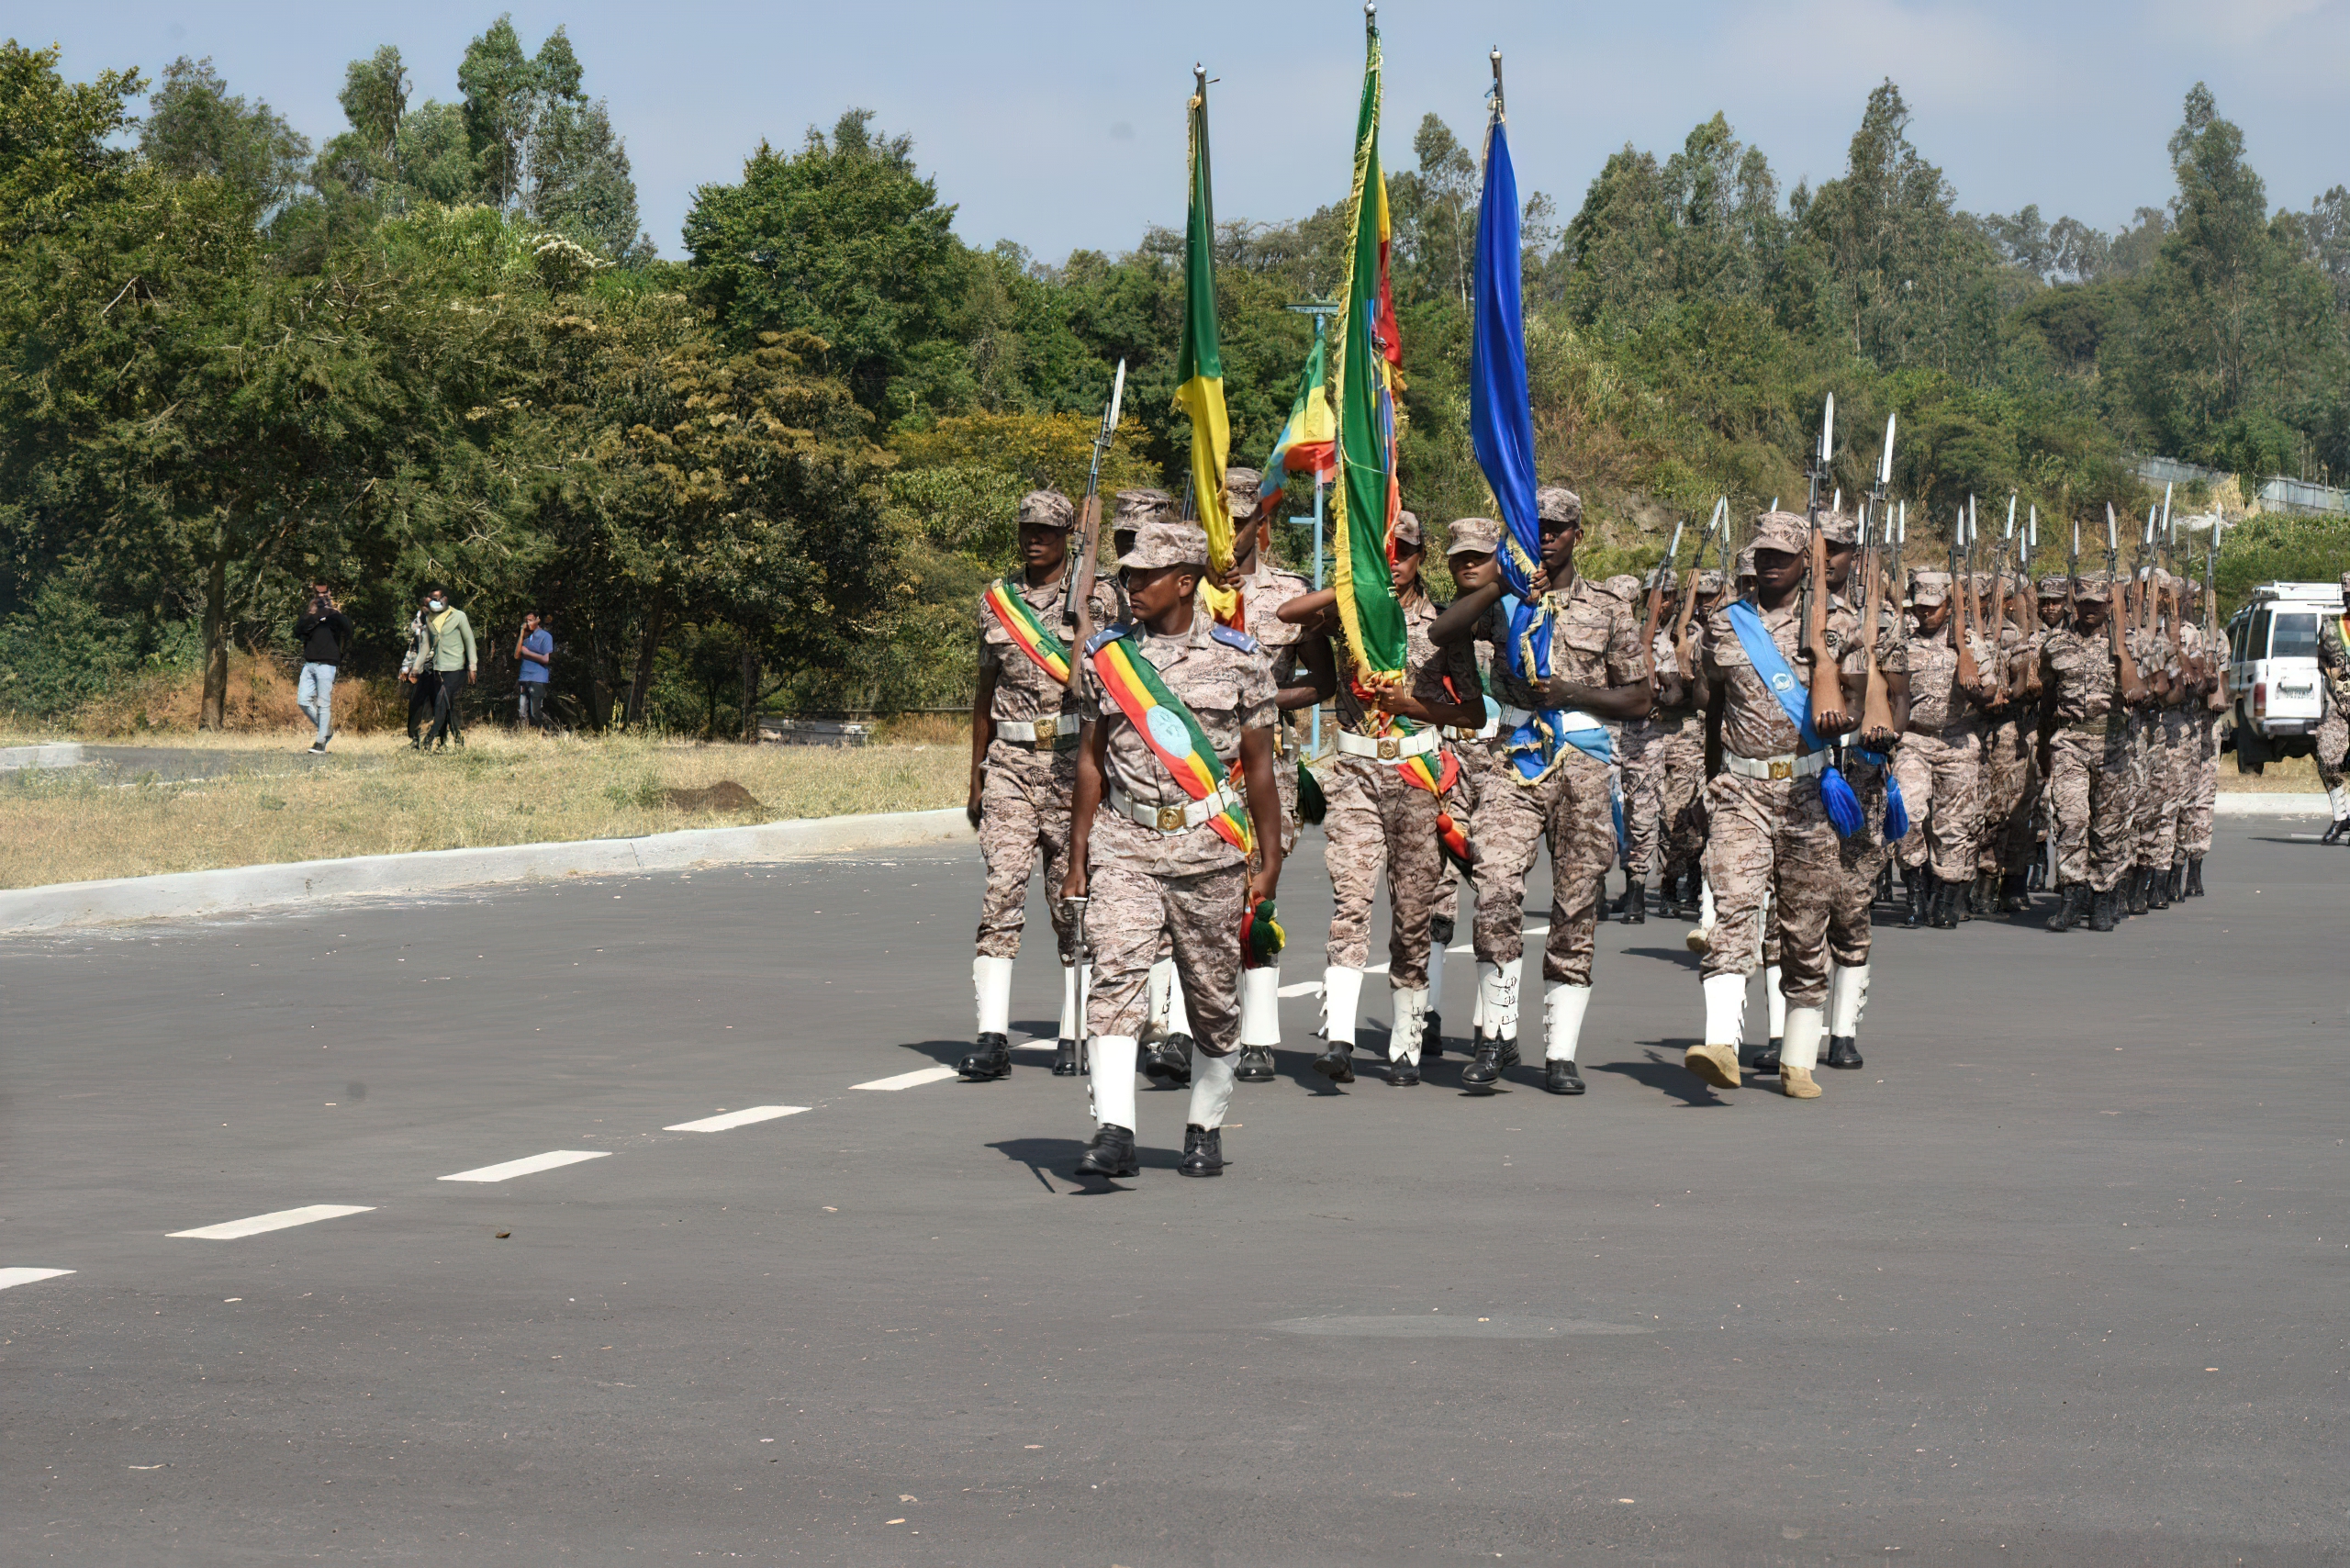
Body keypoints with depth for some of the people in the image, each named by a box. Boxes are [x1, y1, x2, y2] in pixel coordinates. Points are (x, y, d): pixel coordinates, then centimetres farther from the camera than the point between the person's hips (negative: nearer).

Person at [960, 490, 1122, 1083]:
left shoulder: (1099, 598, 2)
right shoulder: (996, 599, 11)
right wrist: (977, 778, 15)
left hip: (1075, 763, -2)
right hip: (1011, 761, 2)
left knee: (1074, 902, 3)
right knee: (1000, 892, -10)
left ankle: (1074, 1038, 12)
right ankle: (991, 1038, -14)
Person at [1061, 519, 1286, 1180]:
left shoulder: (1238, 659, 0)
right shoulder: (1108, 653, 7)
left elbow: (1258, 765, 4)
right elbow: (1092, 757, 13)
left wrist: (1269, 862, 4)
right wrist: (1077, 856, 10)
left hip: (1209, 848, -1)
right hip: (1124, 845, 1)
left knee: (1213, 996, 7)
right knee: (1114, 977, -15)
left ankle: (1205, 1130, 23)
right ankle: (1113, 1133, -21)